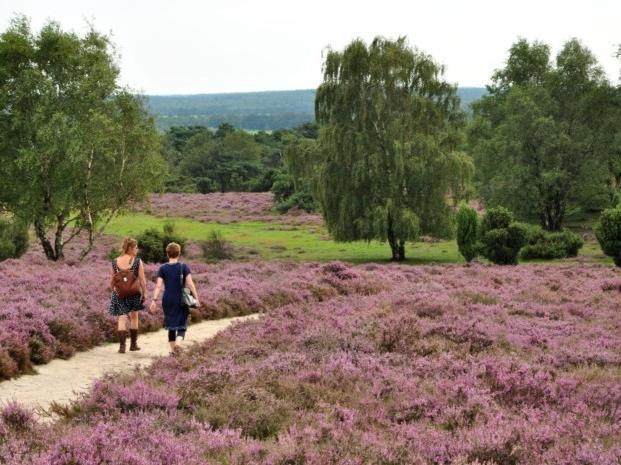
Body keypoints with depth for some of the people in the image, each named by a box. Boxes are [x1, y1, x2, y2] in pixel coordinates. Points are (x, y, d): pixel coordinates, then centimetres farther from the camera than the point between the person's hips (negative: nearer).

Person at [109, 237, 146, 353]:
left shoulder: (115, 262, 0)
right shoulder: (138, 262, -9)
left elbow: (112, 280, 7)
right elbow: (142, 280, -9)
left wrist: (113, 291, 21)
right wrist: (144, 293, 1)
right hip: (134, 293, -1)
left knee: (121, 319, 1)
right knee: (134, 317, 17)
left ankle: (122, 346, -10)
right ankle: (133, 344, 25)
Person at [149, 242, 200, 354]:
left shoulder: (163, 268, 0)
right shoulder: (184, 267, -3)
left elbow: (158, 286, -8)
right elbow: (190, 283, -10)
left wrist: (154, 300, -9)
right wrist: (196, 298, -6)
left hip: (168, 300, 2)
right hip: (181, 300, -1)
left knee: (171, 325, 13)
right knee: (182, 324, 6)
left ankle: (173, 349, 15)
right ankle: (178, 342, -20)